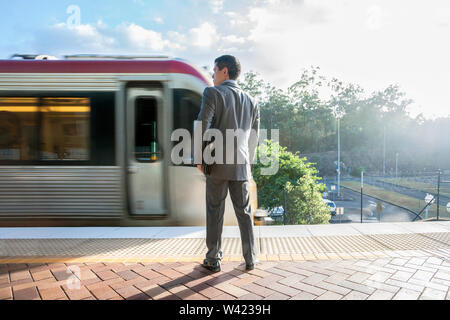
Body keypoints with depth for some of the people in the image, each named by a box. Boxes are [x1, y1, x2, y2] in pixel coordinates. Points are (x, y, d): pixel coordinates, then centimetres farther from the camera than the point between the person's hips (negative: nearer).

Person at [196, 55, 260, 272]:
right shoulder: (251, 101, 11)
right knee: (244, 213, 13)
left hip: (217, 164, -4)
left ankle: (213, 260, 17)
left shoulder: (212, 93, -4)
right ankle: (250, 259, 21)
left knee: (215, 213, 7)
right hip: (241, 166, 4)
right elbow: (254, 137, 13)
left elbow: (203, 127, -13)